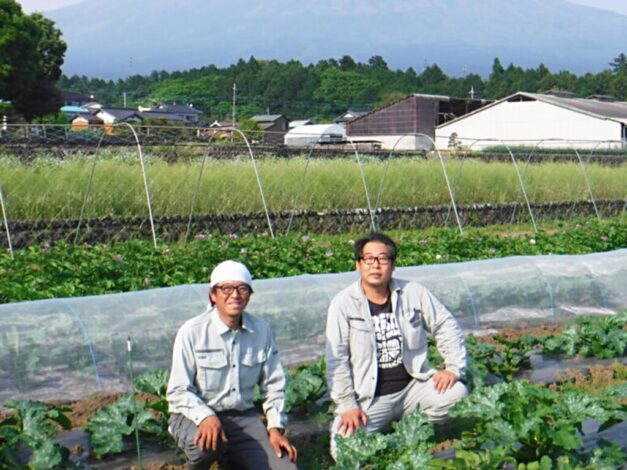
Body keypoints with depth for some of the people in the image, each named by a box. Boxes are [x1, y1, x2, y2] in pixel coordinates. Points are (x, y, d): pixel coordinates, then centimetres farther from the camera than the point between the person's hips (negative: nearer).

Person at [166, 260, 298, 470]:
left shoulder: (261, 330, -1)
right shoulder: (192, 332, -13)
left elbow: (273, 385, 8)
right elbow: (178, 391, -12)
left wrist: (275, 427, -2)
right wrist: (206, 417, -29)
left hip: (243, 416, 3)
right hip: (196, 416, -3)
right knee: (208, 442, -37)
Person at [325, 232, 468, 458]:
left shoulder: (413, 293, 0)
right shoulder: (343, 304, -6)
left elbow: (446, 325, 8)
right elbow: (336, 358, -8)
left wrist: (454, 368, -3)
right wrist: (347, 405, -12)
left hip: (412, 386, 3)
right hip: (369, 398, -2)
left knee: (457, 393, -22)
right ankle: (382, 427, 10)